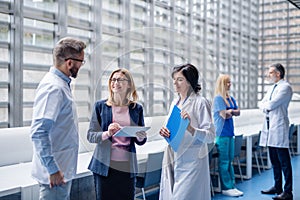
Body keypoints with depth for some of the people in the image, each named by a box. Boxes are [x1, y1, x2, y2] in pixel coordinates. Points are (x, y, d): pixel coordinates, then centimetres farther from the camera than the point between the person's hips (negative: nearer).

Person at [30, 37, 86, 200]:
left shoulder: (62, 84, 11)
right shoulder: (53, 88, -21)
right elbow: (38, 133, -28)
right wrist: (52, 170, -25)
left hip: (64, 170, 10)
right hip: (56, 173, -10)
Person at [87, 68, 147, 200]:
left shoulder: (137, 108, 7)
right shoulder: (100, 106, 2)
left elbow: (140, 141, 13)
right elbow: (90, 135, -1)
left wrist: (141, 137, -10)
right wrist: (106, 134, -20)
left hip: (127, 166, 2)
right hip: (105, 165, -1)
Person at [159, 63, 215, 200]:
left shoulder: (200, 102, -9)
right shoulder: (175, 102, 13)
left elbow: (210, 136, -13)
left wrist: (190, 128, -29)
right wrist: (165, 132, -1)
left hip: (191, 162, -7)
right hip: (173, 159, 7)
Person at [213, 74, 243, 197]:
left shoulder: (231, 98, 14)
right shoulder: (218, 98, -9)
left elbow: (238, 112, 11)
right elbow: (225, 115, -16)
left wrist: (230, 111, -7)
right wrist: (231, 112, 3)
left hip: (230, 132, 8)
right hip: (222, 132, -8)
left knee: (230, 160, 11)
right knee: (224, 161, -2)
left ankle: (232, 186, 18)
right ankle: (226, 188, 3)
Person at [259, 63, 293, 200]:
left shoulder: (285, 87, -8)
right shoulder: (272, 88, 20)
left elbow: (272, 104, -17)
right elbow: (262, 104, 17)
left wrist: (266, 105, 3)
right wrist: (267, 108, -3)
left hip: (279, 127, -9)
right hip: (270, 127, 9)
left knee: (284, 161, -6)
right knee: (274, 160, 14)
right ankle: (277, 187, 24)